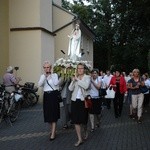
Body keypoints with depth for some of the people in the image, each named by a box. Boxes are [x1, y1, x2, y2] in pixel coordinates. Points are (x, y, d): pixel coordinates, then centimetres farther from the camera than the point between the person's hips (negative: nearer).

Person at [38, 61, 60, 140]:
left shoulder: (54, 75, -1)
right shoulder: (42, 76, 8)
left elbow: (56, 83, -19)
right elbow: (39, 84, -10)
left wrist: (50, 75, -14)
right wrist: (44, 75, -15)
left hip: (53, 95, -4)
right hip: (46, 95, 4)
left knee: (54, 114, -4)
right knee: (48, 114, 9)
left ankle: (53, 133, -1)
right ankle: (52, 130, 27)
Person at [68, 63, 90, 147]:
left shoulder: (87, 77, -2)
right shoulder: (75, 78, 10)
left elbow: (86, 86, -21)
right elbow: (70, 89, 2)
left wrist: (78, 79, -16)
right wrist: (73, 80, -10)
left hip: (83, 100, -3)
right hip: (75, 100, 4)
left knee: (83, 120, 4)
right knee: (76, 120, 1)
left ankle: (85, 131, 38)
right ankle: (80, 139, 11)